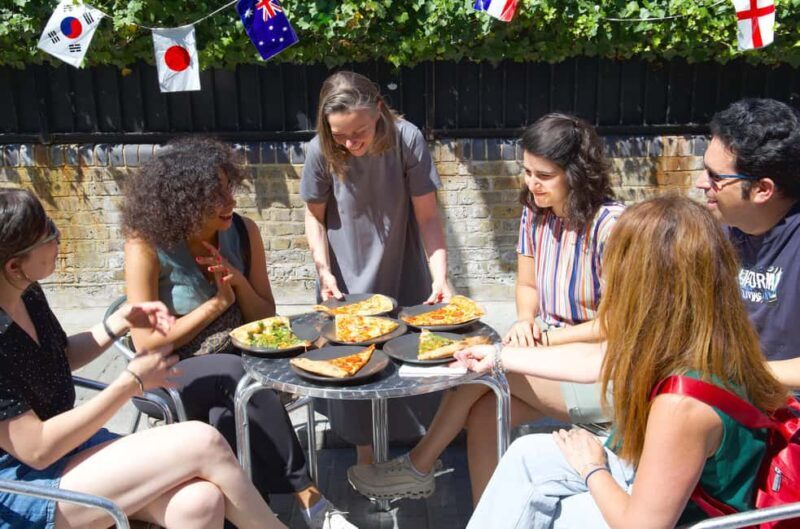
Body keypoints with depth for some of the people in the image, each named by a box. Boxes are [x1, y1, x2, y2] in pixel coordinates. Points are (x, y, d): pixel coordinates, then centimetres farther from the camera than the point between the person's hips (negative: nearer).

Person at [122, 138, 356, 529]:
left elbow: (265, 319, 2)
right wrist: (217, 303, -18)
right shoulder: (147, 245, -18)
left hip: (236, 366, 4)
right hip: (172, 374, -3)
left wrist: (239, 283, -19)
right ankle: (308, 497, -27)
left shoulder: (243, 232, -6)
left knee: (230, 419, -32)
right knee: (238, 374, -34)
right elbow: (146, 343, -17)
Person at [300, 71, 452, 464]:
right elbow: (315, 215, -4)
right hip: (347, 280, 0)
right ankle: (364, 453, 24)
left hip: (403, 276, 0)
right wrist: (324, 270, -15)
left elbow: (427, 217, -16)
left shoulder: (407, 139, -21)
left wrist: (440, 277, -25)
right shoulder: (320, 151, -18)